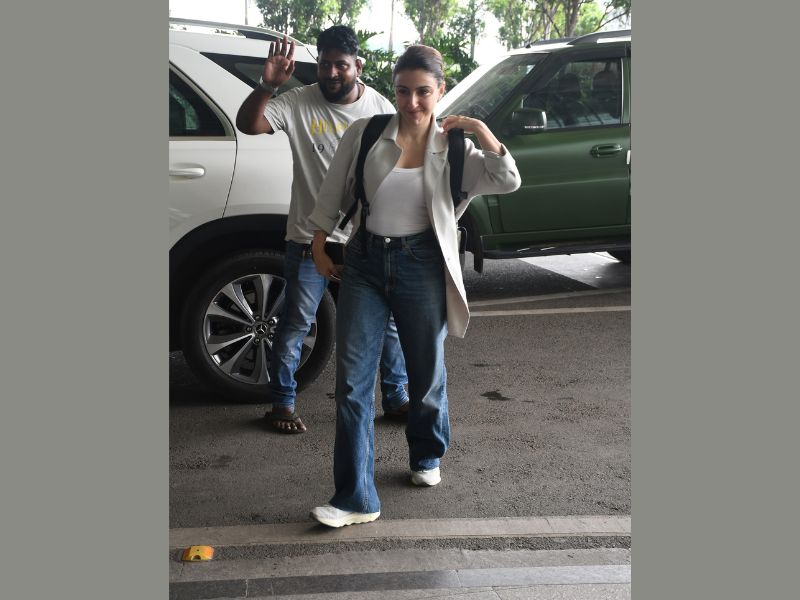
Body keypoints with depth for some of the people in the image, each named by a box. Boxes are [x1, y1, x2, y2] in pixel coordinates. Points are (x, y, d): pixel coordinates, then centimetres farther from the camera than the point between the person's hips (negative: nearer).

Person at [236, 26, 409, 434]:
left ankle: (396, 397, 25)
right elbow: (248, 124, -18)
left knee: (386, 322, 9)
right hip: (310, 237, -2)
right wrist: (268, 84, -33)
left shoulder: (381, 109, 1)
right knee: (295, 325, 4)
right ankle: (282, 403, 20)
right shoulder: (297, 103, -7)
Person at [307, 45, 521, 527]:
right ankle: (356, 499, 0)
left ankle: (427, 457, 42)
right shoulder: (364, 134, -1)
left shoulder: (452, 148, 0)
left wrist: (483, 133, -14)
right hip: (365, 263, 0)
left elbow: (509, 182, -7)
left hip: (422, 266, 0)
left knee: (427, 373, 13)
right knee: (352, 379, -5)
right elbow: (333, 193, 8)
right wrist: (320, 245, 8)